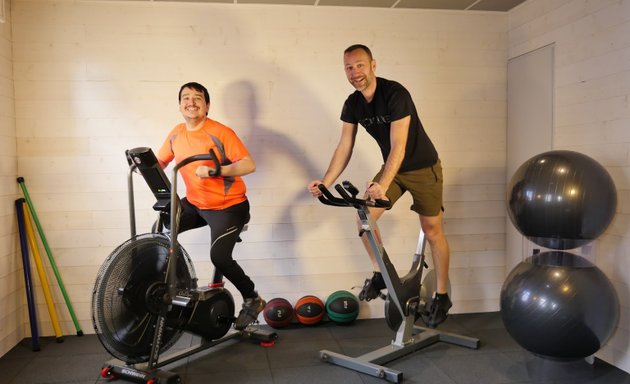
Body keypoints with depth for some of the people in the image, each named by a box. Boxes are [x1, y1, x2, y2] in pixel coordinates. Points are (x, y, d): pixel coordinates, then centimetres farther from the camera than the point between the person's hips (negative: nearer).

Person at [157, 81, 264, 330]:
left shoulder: (220, 133, -20)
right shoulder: (176, 135, 0)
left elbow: (249, 165, -26)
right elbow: (160, 162, 12)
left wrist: (215, 171, -37)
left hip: (229, 206, -7)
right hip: (195, 204, 7)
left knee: (219, 256, -20)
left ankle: (252, 300, 6)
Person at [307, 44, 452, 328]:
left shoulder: (395, 94, -26)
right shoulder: (353, 104, -6)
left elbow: (398, 147, -33)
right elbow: (344, 148, -5)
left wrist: (382, 186, -44)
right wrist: (326, 182, -18)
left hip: (423, 167, -6)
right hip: (393, 167, 6)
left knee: (432, 230, 0)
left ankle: (441, 297, 14)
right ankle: (381, 274, 9)